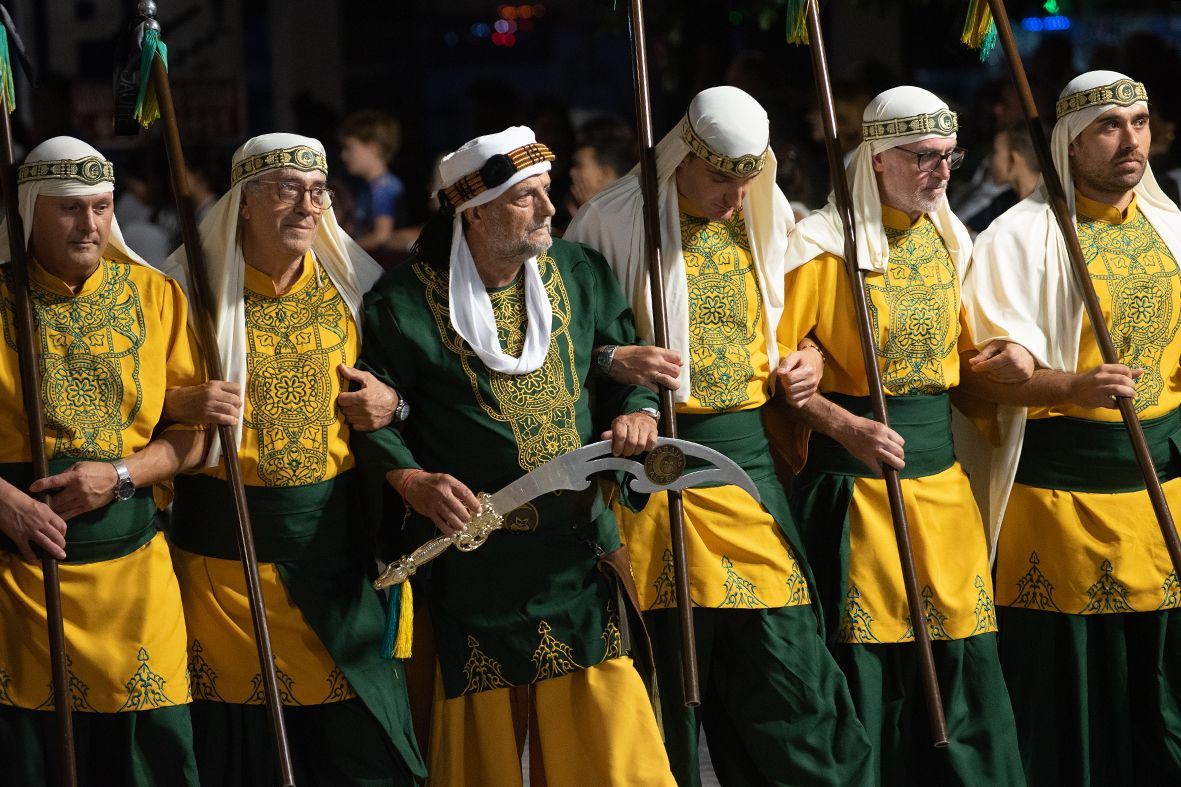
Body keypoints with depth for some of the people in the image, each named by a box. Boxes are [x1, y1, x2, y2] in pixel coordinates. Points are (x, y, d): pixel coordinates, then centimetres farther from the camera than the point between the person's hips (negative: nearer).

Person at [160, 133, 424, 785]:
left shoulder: (347, 287, 7)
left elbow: (386, 384, 21)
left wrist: (388, 405, -1)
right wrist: (181, 405, -18)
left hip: (336, 535, 3)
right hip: (225, 535, -2)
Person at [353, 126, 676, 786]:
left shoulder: (581, 274, 8)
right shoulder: (403, 305, -7)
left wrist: (637, 411, -3)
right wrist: (413, 482, -18)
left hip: (578, 550, 4)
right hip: (471, 559, -4)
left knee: (605, 732, 1)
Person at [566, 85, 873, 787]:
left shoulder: (768, 219, 10)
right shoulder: (614, 221, -5)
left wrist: (807, 358, 6)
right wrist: (615, 360, -20)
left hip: (748, 458, 3)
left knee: (781, 654, -3)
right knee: (668, 655, -1)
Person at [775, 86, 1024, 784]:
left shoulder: (949, 241, 12)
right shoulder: (824, 244, -8)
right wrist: (844, 426, -19)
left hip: (941, 471, 6)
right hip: (856, 480, -6)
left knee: (965, 662, 3)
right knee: (865, 666, -3)